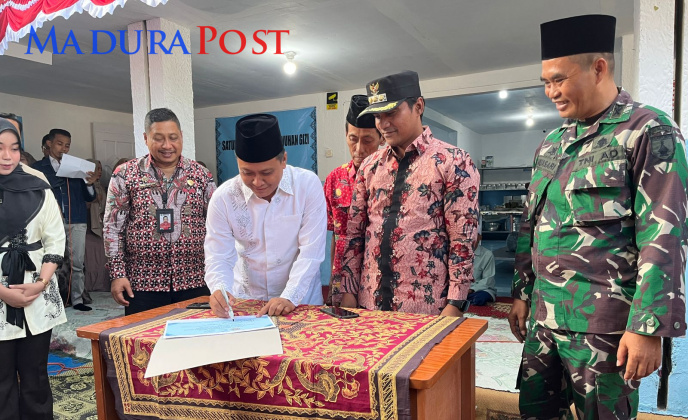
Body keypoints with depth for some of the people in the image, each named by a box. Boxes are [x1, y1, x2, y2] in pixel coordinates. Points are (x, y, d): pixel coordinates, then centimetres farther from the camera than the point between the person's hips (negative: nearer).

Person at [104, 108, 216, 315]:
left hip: (194, 282, 1)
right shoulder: (126, 174, 1)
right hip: (143, 283, -1)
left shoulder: (200, 174, 4)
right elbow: (113, 227, 2)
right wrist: (117, 274, -3)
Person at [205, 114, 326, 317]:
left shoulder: (308, 185, -12)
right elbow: (218, 256, -7)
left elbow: (311, 250, -14)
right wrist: (220, 290, -27)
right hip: (245, 300, 0)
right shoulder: (223, 197, -8)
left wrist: (290, 297, -22)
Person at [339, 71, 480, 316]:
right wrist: (349, 291, 3)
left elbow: (463, 238, -9)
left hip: (427, 306, -4)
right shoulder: (369, 166, 8)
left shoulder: (454, 162, -6)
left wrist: (455, 304, -13)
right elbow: (354, 232, 9)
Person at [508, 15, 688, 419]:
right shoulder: (551, 143, 11)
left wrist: (648, 327, -17)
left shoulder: (649, 131, -8)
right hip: (542, 316, 6)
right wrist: (522, 294, 13)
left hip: (603, 325, -6)